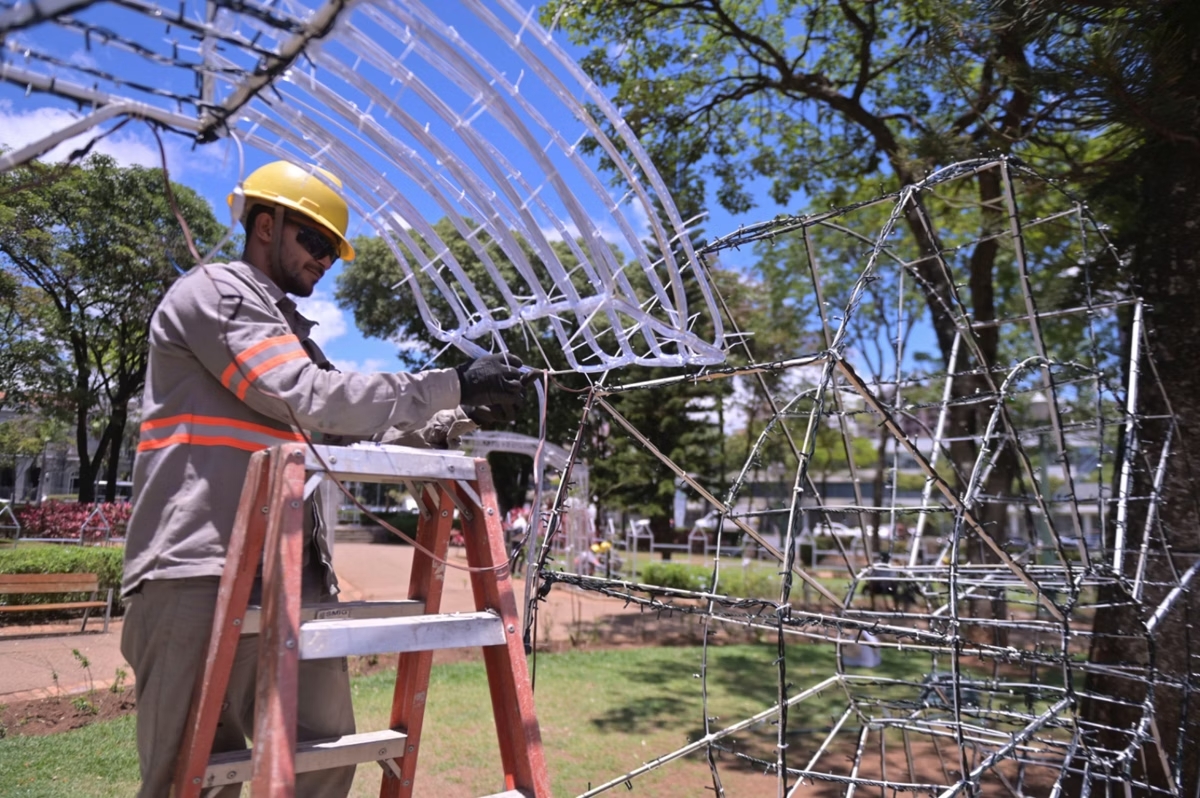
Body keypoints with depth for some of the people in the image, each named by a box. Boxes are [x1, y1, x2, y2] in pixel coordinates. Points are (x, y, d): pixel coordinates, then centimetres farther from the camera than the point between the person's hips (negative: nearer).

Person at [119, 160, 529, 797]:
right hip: (201, 570, -8)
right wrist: (451, 385, -14)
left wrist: (459, 417, 10)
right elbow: (310, 398, -16)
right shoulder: (213, 292, -2)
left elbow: (346, 429, 21)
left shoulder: (291, 331, 26)